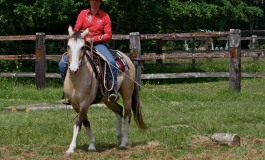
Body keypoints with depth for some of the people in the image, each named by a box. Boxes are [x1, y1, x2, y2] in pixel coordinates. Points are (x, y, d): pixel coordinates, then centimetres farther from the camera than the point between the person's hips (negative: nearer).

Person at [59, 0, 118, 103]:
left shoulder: (104, 16, 3)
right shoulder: (83, 14, 8)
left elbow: (108, 35, -2)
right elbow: (76, 29, 2)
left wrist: (93, 39, -14)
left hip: (98, 44, -2)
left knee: (111, 62, -31)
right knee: (62, 64, -13)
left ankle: (113, 90, -20)